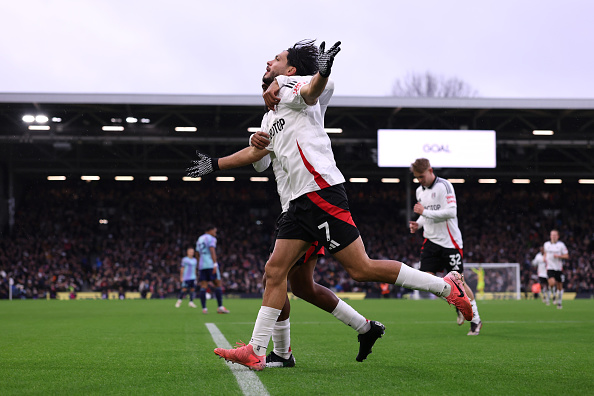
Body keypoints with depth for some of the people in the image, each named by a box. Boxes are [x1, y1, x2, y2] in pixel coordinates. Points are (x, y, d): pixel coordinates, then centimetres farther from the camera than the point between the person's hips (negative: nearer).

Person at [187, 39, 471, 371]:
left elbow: (311, 92, -25)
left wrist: (322, 71, -48)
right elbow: (255, 152, 42)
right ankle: (256, 352, 5)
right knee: (275, 271, 4)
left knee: (361, 269, -11)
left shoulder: (290, 86, -1)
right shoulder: (271, 116, 26)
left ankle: (448, 286, -2)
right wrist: (215, 164, 50)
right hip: (301, 201, 9)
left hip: (322, 191, -9)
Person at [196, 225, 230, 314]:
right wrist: (215, 264, -19)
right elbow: (212, 251, -15)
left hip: (202, 265, 7)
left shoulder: (199, 239, 21)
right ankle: (220, 307, -4)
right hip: (211, 265, -7)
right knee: (218, 284, -1)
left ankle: (204, 308, -5)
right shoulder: (211, 239, -3)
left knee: (203, 287, 1)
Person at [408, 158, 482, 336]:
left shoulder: (444, 186, -12)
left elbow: (451, 212, -22)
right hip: (431, 240, 7)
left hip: (449, 241, -7)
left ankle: (475, 320, 12)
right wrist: (418, 224, 4)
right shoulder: (420, 190, 12)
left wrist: (425, 212, -20)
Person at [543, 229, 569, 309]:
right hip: (550, 267, 1)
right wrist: (544, 257, 4)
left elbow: (567, 256, -2)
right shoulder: (546, 244, 6)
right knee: (552, 283, -22)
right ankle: (554, 295, 8)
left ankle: (560, 302, 23)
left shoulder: (561, 245, -2)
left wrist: (558, 256, -18)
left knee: (559, 286, 6)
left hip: (559, 268, 0)